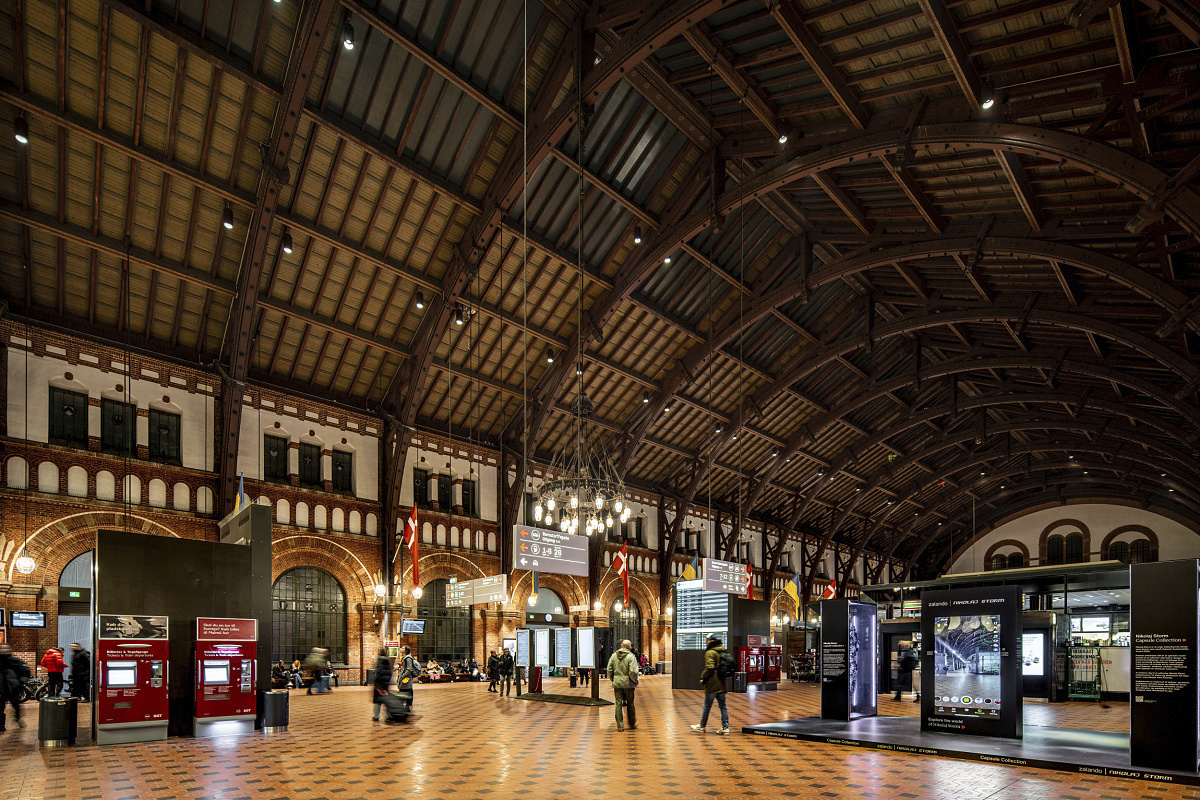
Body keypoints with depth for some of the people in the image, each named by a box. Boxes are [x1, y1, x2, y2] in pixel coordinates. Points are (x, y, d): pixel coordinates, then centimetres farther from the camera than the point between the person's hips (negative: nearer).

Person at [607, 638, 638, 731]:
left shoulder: (614, 656, 4)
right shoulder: (631, 657, -10)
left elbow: (609, 670, 5)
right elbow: (633, 672, -16)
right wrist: (635, 681, -1)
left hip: (617, 683, 3)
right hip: (628, 683, -3)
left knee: (618, 704, 6)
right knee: (630, 704, 12)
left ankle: (620, 725, 6)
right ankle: (632, 724, 23)